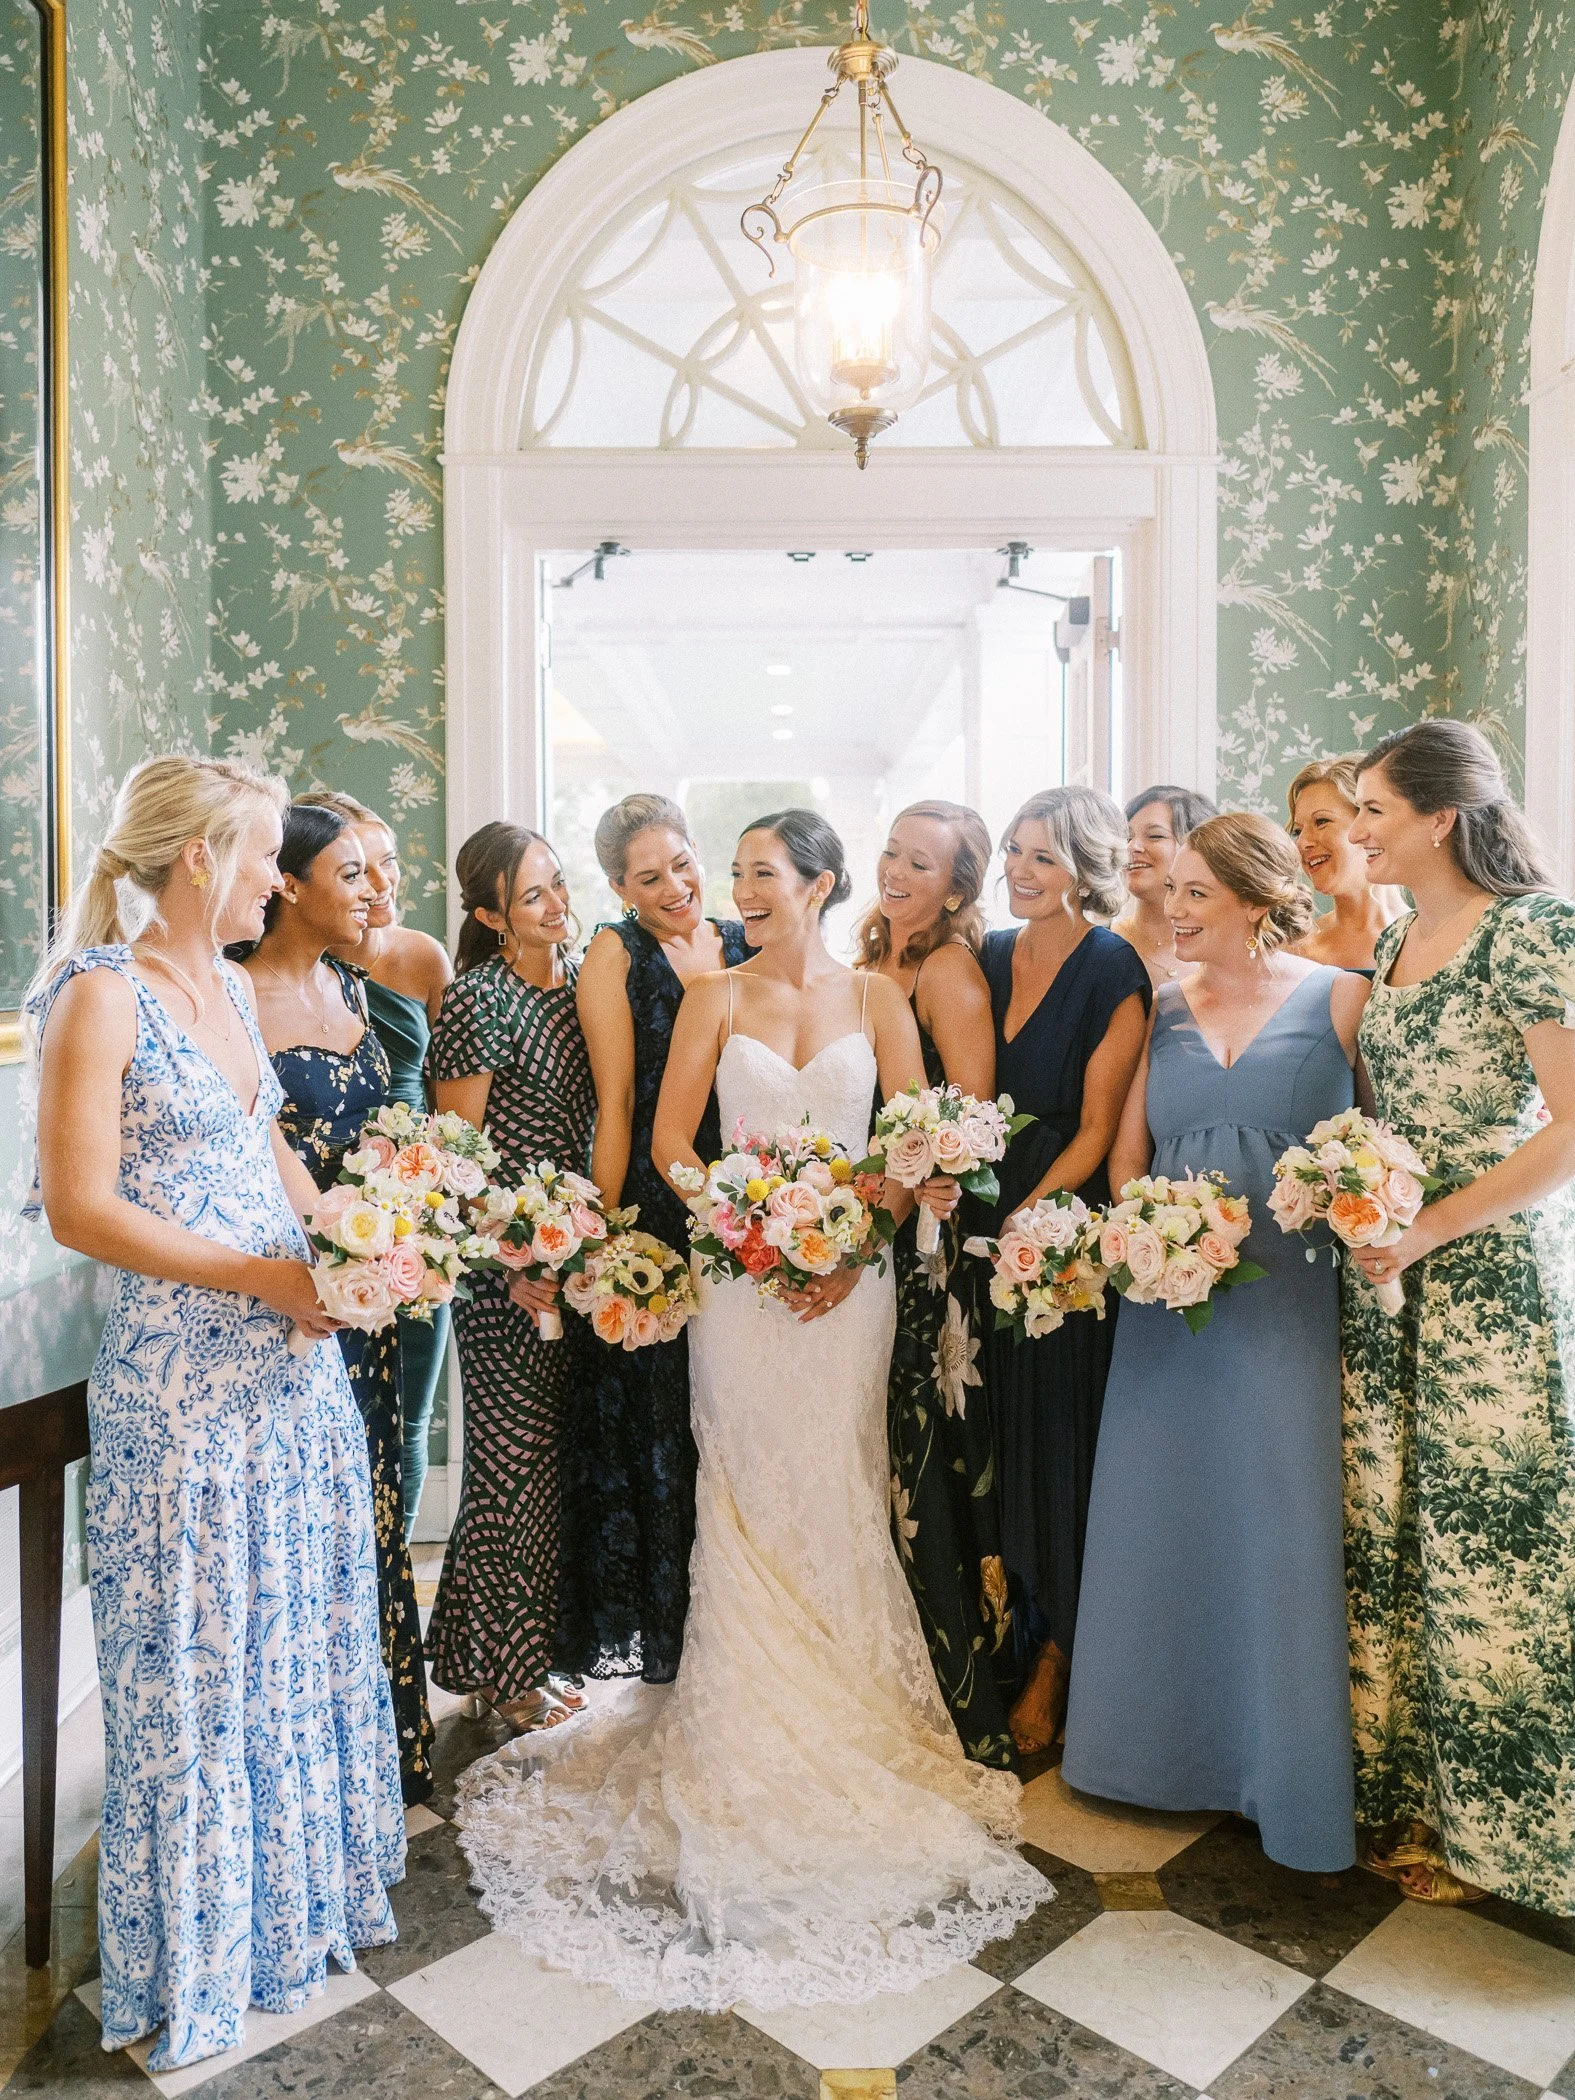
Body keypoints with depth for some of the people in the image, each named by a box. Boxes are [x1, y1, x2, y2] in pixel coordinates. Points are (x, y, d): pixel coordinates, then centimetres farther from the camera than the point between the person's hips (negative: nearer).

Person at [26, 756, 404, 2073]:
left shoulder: (229, 986, 10)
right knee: (197, 1657, 8)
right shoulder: (101, 995, -13)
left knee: (303, 1626, 18)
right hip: (182, 1376, -7)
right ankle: (197, 1954, 29)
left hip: (292, 1352, 7)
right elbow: (81, 1208, -17)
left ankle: (306, 1877, 39)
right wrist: (264, 1276, -17)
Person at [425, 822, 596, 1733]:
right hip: (510, 1267, -7)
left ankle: (536, 1643, 34)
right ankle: (504, 1668, 23)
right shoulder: (478, 1000, -13)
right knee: (516, 1458, 4)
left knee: (556, 1452, 16)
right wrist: (508, 1260, -16)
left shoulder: (583, 978, 7)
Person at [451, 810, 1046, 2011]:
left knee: (839, 1499, 7)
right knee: (748, 1502, 5)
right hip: (740, 1273, 0)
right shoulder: (715, 998, 4)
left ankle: (847, 1722, 26)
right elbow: (670, 1141, 0)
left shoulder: (877, 1000, 5)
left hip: (850, 1274, 1)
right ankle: (749, 1734, 21)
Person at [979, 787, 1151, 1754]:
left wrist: (1025, 1222, -13)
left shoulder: (1114, 970, -9)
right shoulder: (990, 956, 9)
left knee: (1057, 1433, 3)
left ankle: (1056, 1656, 21)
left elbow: (1096, 1130, -10)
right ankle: (1007, 1633, 26)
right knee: (992, 1432, 10)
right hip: (988, 1220, 5)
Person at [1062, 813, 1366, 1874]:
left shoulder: (1341, 1000, 0)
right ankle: (1170, 1740, 30)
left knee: (1281, 1519, 3)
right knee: (1164, 1513, 11)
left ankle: (1288, 1766, 23)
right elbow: (1127, 1152, 10)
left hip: (1290, 1299, -3)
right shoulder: (1165, 1009, 9)